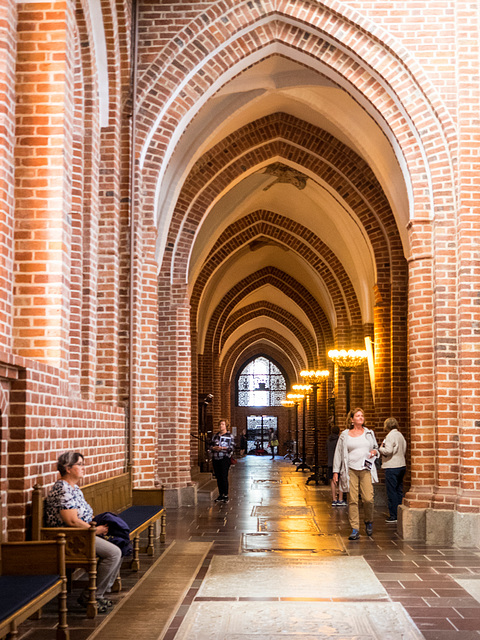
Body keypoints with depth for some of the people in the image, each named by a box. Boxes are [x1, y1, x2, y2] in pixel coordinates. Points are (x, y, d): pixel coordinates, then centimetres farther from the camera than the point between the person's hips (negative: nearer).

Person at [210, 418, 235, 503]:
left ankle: (226, 495, -2)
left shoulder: (229, 435, 2)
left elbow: (232, 447, -5)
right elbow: (211, 445, 16)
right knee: (218, 477, 7)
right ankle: (220, 495, 15)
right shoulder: (215, 435, 16)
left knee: (224, 477, -8)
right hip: (215, 458, 5)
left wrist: (222, 448, -18)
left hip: (224, 458, -5)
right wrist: (214, 448, -6)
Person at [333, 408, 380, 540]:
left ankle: (369, 521, 19)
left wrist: (374, 452, 0)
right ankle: (355, 530, 1)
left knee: (368, 499, -9)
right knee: (352, 500, -3)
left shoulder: (369, 433, 13)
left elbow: (376, 447, 25)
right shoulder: (345, 435, 7)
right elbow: (338, 453, 10)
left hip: (366, 470, 1)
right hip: (350, 470, -1)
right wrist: (336, 471, 5)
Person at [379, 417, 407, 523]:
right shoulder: (400, 435, 12)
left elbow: (388, 451, -22)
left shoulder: (390, 436, -14)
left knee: (391, 492, -3)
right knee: (399, 491, 14)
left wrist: (381, 448, -5)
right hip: (401, 465, 9)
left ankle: (394, 516, -2)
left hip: (392, 467, -9)